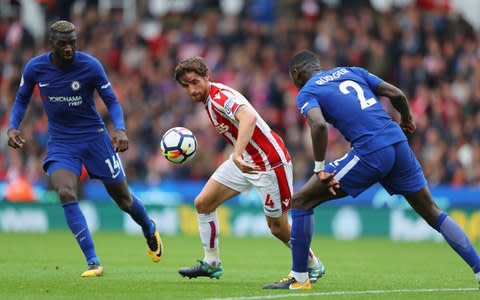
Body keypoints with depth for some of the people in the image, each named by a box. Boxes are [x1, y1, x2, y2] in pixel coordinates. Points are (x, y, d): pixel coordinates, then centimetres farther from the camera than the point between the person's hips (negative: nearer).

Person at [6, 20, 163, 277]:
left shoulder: (90, 66, -14)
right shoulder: (35, 68, -8)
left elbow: (112, 102, -7)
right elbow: (22, 100, 8)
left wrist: (120, 130, -26)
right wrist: (12, 127, -9)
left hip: (94, 137, -1)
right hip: (60, 142, 1)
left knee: (123, 199, 7)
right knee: (65, 193, -25)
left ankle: (150, 230, 43)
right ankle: (93, 262, -20)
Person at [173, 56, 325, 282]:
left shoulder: (220, 96, -26)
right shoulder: (207, 98, 4)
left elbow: (249, 117, -47)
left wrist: (238, 155, -57)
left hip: (271, 162, -9)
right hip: (243, 161, 9)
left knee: (278, 227, 1)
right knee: (203, 203, 2)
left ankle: (314, 265, 25)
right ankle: (211, 263, 14)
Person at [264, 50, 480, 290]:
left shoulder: (307, 93, 6)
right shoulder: (350, 72, 23)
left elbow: (319, 125, -16)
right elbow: (397, 94, 16)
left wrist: (319, 168, -9)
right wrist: (406, 119, 35)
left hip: (369, 154, -6)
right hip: (398, 144, 6)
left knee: (301, 201, 5)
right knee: (432, 213, 18)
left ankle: (299, 278, 7)